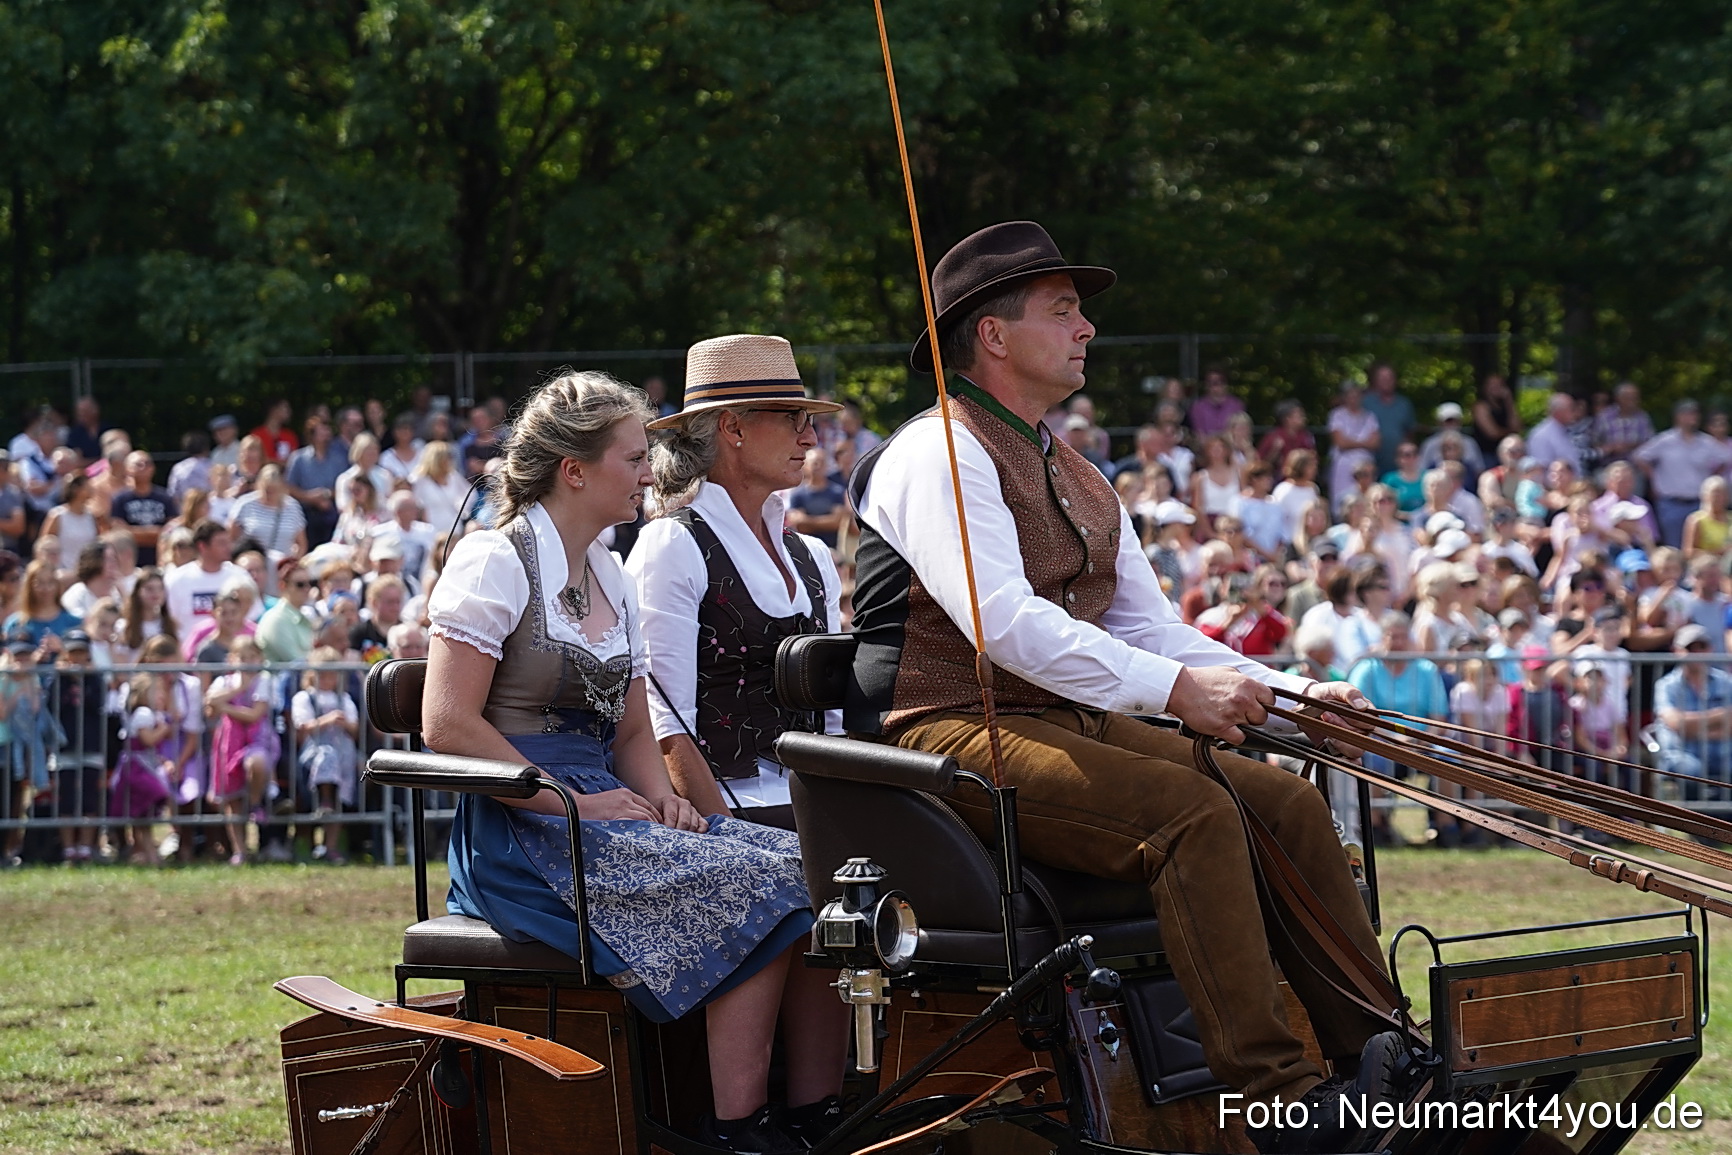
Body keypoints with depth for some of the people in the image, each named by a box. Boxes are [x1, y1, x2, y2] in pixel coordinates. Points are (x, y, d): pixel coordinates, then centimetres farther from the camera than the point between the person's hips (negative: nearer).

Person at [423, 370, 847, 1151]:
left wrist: (662, 799, 0)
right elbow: (449, 725, -15)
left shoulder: (610, 579, 19)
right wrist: (575, 804, -17)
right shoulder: (494, 563, -6)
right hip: (524, 833, -8)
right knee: (759, 888, -26)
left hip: (603, 810, 8)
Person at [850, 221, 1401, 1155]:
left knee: (1289, 801, -8)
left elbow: (1152, 628, 19)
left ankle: (1377, 1053, -13)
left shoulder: (1078, 480, 22)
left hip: (1070, 724, 9)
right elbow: (1003, 621, -22)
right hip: (953, 732, -9)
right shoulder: (939, 454, -9)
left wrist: (1288, 692, 3)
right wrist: (1175, 689, -28)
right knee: (1193, 812, -29)